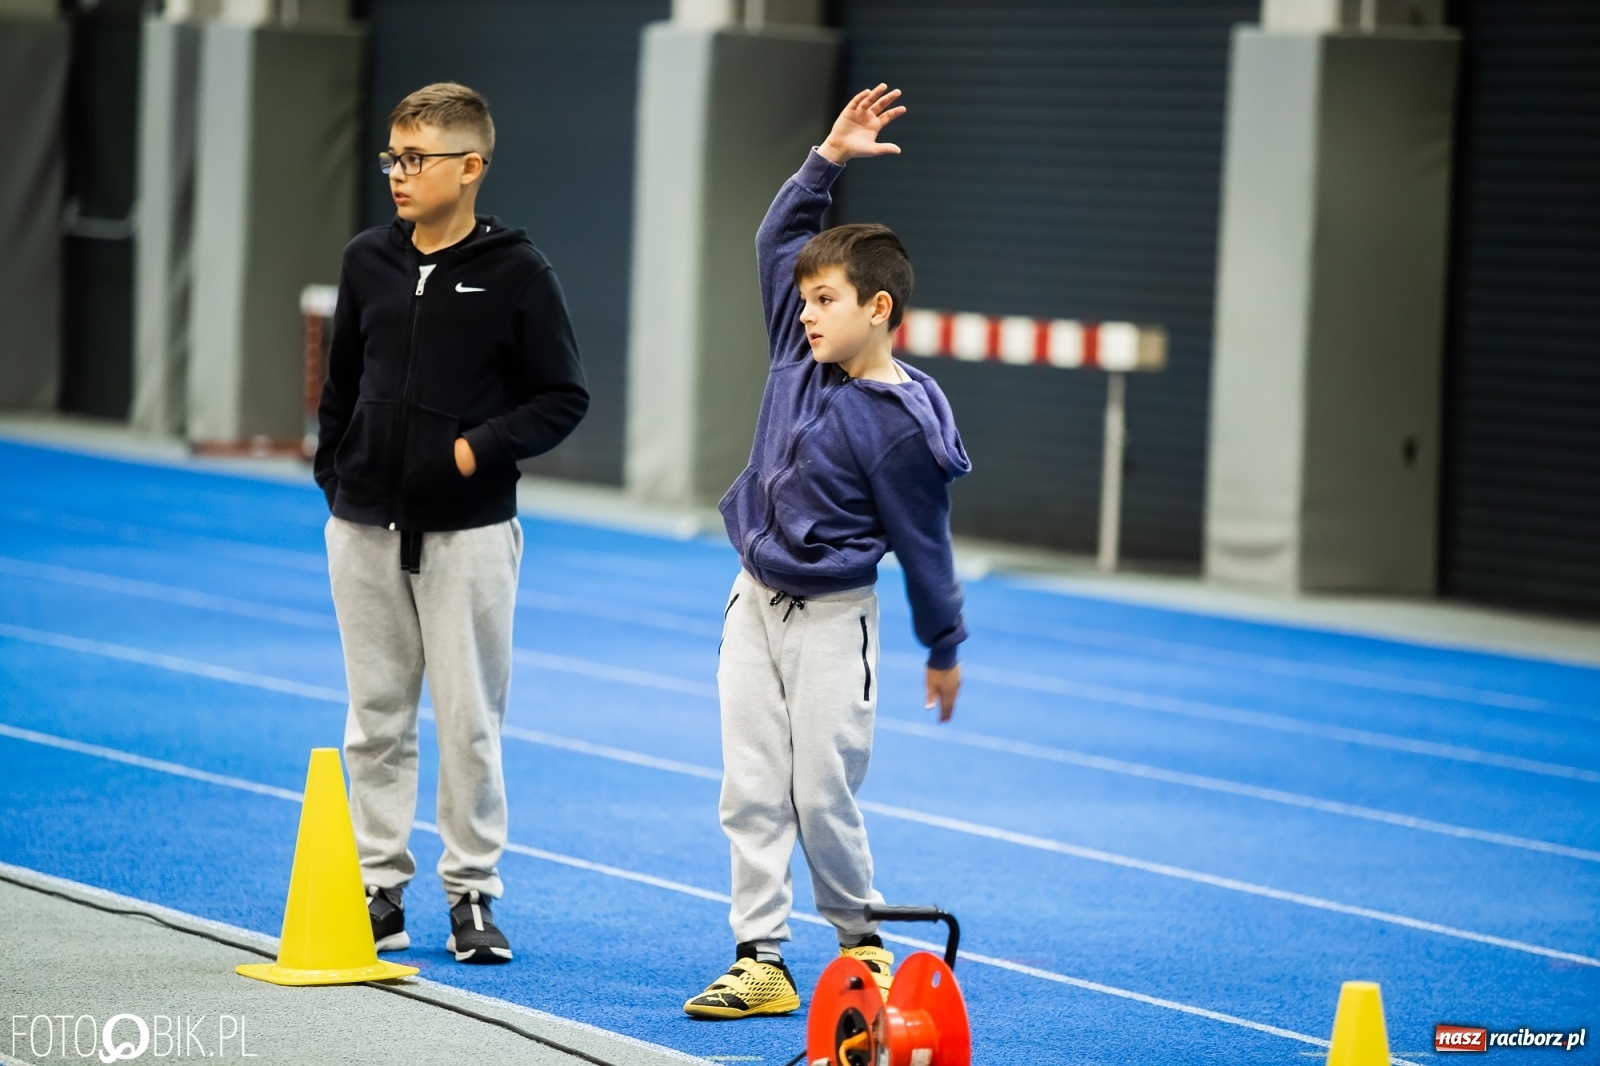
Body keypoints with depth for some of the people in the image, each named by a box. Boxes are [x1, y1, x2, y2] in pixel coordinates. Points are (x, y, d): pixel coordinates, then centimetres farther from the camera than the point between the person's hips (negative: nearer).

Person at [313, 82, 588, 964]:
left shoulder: (515, 273, -6)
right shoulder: (367, 262, 7)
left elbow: (563, 398, -4)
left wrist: (480, 448, -15)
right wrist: (334, 474, 9)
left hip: (469, 532, -4)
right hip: (366, 528, 4)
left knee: (469, 719, 1)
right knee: (376, 718, 9)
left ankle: (472, 892, 11)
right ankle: (380, 886, 17)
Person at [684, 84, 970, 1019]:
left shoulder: (900, 422, -17)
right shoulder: (802, 354, 1)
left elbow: (923, 539, -9)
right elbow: (778, 240, 9)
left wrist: (944, 647, -1)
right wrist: (828, 161, -2)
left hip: (830, 620, -7)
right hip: (755, 602, 7)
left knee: (823, 797, -2)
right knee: (751, 792, 3)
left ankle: (862, 943, 19)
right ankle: (761, 962, 5)